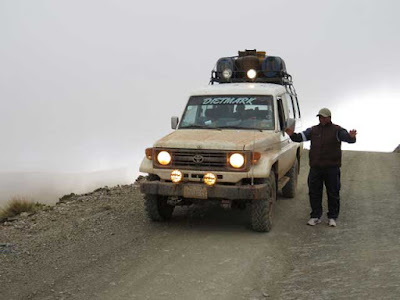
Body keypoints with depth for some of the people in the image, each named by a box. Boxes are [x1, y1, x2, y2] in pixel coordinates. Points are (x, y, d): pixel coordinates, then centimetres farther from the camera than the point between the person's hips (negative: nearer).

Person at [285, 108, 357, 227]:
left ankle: (332, 217, 17)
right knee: (314, 193, 7)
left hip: (332, 168, -3)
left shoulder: (337, 130, 0)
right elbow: (301, 137, 2)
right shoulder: (313, 130, 10)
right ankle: (315, 216, 18)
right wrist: (292, 135, -19)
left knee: (333, 193, 5)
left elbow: (348, 139, -14)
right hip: (315, 167, 3)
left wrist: (351, 136, -38)